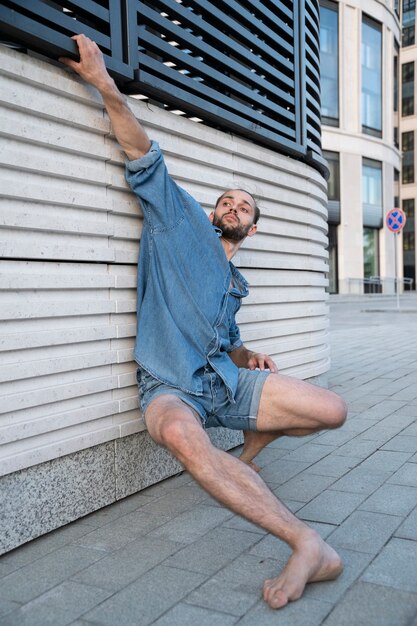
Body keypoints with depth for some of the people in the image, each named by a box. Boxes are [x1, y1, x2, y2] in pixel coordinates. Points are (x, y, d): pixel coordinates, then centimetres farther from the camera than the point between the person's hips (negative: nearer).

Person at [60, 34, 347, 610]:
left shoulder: (236, 284, 21)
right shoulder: (180, 221, 6)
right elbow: (145, 157, -3)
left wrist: (250, 358, 8)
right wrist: (104, 84, -11)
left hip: (227, 381, 6)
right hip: (171, 388, -5)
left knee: (332, 411, -11)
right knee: (181, 435, -43)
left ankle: (250, 450, 18)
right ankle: (309, 545, -39)